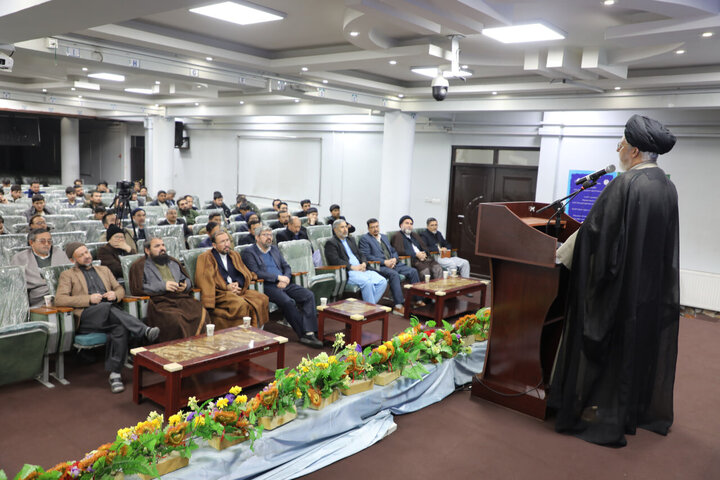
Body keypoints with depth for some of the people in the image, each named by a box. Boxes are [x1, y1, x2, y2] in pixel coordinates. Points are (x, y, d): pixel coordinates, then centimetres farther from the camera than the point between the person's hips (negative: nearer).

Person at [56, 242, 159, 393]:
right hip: (87, 316, -3)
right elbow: (60, 299, 0)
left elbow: (120, 289, 28)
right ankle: (145, 331, -43)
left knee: (121, 328, -34)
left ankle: (115, 374, -32)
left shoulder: (104, 270, 29)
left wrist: (115, 295, 2)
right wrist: (89, 299, -12)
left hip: (111, 313, 3)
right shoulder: (67, 275, 15)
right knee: (107, 307, -38)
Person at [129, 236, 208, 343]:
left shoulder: (173, 262, 31)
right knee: (175, 319, -38)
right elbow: (137, 288, 1)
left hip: (182, 298, 5)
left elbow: (188, 280, 32)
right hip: (160, 301, -4)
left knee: (202, 313, -28)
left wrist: (185, 286, 6)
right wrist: (163, 286, -8)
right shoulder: (139, 266, 14)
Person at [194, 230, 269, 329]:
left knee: (262, 299, -21)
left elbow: (244, 274, 18)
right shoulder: (205, 258, 5)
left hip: (238, 290, 6)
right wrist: (226, 287, -13)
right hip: (219, 293, -5)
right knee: (241, 304, -35)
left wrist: (238, 283, -6)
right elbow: (205, 280, -6)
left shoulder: (234, 255, 23)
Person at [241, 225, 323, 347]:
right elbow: (256, 273, -9)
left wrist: (286, 279, -4)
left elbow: (286, 267, 19)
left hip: (285, 283, 6)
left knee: (309, 295, -18)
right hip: (268, 286, -6)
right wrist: (278, 277, -12)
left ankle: (310, 332, -26)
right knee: (288, 301, -33)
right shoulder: (249, 252, 4)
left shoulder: (274, 249, 24)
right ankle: (303, 334, -22)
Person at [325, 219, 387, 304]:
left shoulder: (351, 239, 26)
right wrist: (352, 267, -16)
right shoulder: (331, 243, 1)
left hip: (361, 270, 8)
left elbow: (361, 254, 23)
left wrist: (363, 264, 0)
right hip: (346, 273, -8)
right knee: (367, 282, -33)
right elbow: (335, 261, -12)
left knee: (382, 281, -14)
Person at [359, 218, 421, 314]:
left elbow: (393, 251, 24)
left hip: (393, 263, 7)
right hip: (379, 266, -7)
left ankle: (417, 300, -4)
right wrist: (384, 262, -17)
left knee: (413, 271, -11)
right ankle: (399, 305, -36)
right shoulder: (364, 239, 2)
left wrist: (394, 259, -2)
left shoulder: (384, 237, 24)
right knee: (394, 274, -36)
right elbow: (366, 256, -10)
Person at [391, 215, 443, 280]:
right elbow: (400, 251, -8)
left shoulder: (415, 235, 29)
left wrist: (424, 253, 0)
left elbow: (425, 247, 24)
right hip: (411, 260, -6)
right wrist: (416, 254, -13)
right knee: (425, 270, -33)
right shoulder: (397, 237, 7)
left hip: (424, 257, 6)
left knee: (438, 268, -21)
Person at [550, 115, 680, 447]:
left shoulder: (624, 184, -20)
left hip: (619, 286, -8)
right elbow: (664, 243, 15)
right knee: (645, 346, 19)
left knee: (607, 349, 4)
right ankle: (641, 412, 35)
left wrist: (562, 253, -1)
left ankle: (603, 419, 15)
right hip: (654, 288, 8)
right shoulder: (667, 187, 5)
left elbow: (594, 230, -16)